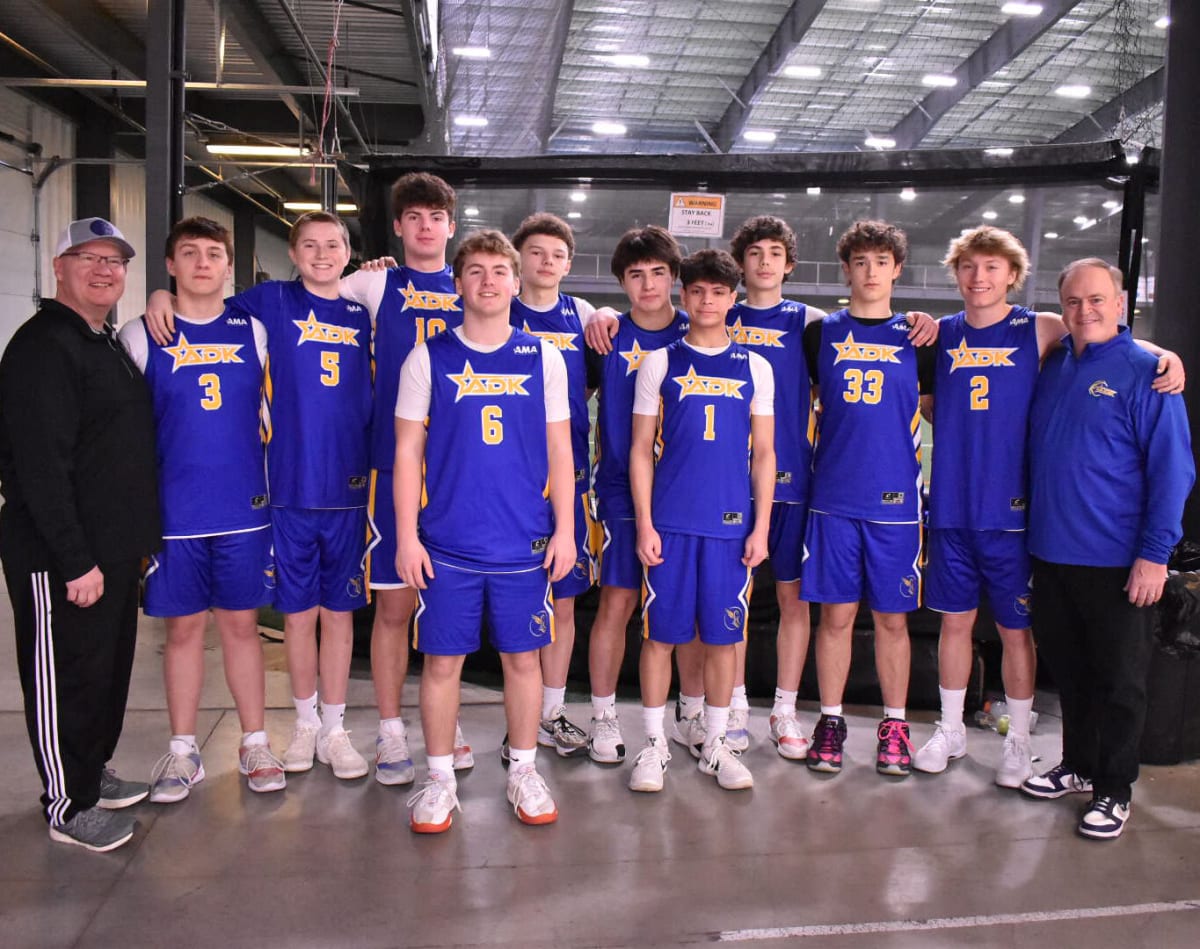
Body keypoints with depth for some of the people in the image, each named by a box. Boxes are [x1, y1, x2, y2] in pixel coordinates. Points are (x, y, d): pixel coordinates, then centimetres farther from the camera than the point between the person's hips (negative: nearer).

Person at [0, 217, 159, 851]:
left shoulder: (107, 344, 15)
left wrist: (137, 538, 17)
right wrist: (75, 561, -23)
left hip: (113, 550, 9)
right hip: (62, 560, -9)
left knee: (109, 667, 19)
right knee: (65, 678, 3)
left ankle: (94, 774, 35)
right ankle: (68, 806, 17)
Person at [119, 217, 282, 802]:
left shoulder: (253, 333, 6)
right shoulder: (140, 336, 2)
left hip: (246, 511, 1)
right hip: (172, 513, -1)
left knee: (242, 624, 9)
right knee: (183, 627, 8)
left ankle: (254, 744, 21)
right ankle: (183, 750, 23)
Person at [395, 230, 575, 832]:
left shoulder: (542, 357, 6)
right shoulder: (428, 358, 2)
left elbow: (559, 451, 7)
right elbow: (407, 453, 2)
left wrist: (565, 529, 1)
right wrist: (407, 536, -4)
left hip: (525, 542, 1)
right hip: (447, 543, -1)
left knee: (522, 657, 10)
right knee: (442, 661, 6)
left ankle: (523, 772, 27)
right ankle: (440, 779, 23)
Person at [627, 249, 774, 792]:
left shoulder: (755, 367, 9)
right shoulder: (659, 362, 6)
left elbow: (764, 454, 9)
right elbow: (641, 450, 4)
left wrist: (761, 528, 2)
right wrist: (644, 523, -4)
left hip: (732, 524, 1)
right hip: (669, 522, -1)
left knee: (723, 637, 7)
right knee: (661, 634, 3)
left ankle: (715, 745, 22)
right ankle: (654, 746, 18)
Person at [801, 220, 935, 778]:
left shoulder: (917, 339, 6)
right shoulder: (821, 333, 7)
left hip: (896, 500, 0)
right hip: (833, 499, 0)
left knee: (891, 618, 7)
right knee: (836, 615, 5)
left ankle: (894, 728, 21)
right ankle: (830, 722, 19)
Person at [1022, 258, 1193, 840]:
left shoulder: (1145, 373, -9)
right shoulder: (1051, 367, 9)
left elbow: (1172, 469, -12)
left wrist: (1155, 553, -16)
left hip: (1116, 561, -5)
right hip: (1050, 551, 6)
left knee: (1117, 678, 6)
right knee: (1067, 667, 17)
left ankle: (1114, 790, 20)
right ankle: (1078, 766, 34)